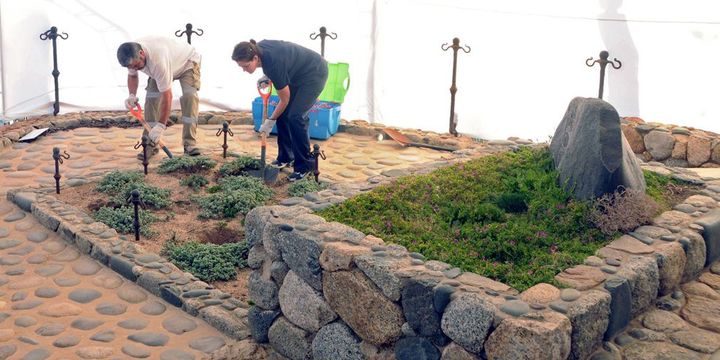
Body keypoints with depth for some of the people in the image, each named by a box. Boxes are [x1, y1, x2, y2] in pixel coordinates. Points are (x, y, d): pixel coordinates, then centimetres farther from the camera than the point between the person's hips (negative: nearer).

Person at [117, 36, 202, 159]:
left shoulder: (158, 61, -47)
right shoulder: (131, 56, -24)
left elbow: (167, 96, -44)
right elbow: (132, 75, 1)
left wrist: (161, 125, -43)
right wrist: (132, 95, -19)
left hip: (187, 61, -6)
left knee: (189, 96, -28)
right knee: (151, 97, -12)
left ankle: (190, 143, -26)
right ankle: (150, 145, -8)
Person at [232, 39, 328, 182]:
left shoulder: (273, 63, -34)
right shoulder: (259, 48, -14)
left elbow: (285, 100, -20)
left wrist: (270, 121, -8)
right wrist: (267, 77, -2)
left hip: (314, 74, -9)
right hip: (298, 74, 9)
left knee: (295, 117, -16)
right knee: (282, 114, 3)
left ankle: (305, 166, -6)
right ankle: (285, 157, 15)